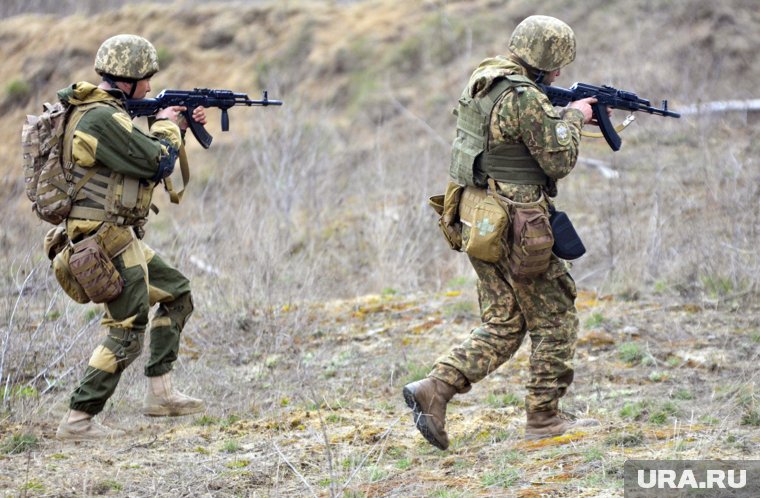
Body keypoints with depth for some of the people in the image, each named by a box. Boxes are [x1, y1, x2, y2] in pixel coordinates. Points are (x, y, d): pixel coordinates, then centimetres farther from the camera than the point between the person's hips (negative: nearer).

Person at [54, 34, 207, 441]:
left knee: (176, 292, 20)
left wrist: (180, 128, 16)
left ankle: (159, 393, 21)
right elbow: (158, 162, -19)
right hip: (107, 242, -11)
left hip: (120, 238, 11)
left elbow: (141, 157, 23)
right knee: (127, 334, -7)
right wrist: (166, 125, 0)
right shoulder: (102, 118, -22)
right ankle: (78, 421, -5)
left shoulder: (104, 112, 12)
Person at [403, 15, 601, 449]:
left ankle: (435, 388, 1)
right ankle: (544, 418, 11)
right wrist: (573, 118, 2)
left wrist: (565, 115, 21)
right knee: (555, 320, 6)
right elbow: (559, 160, -13)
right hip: (513, 229, -9)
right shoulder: (526, 98, -20)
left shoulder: (484, 81, 9)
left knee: (503, 326, 14)